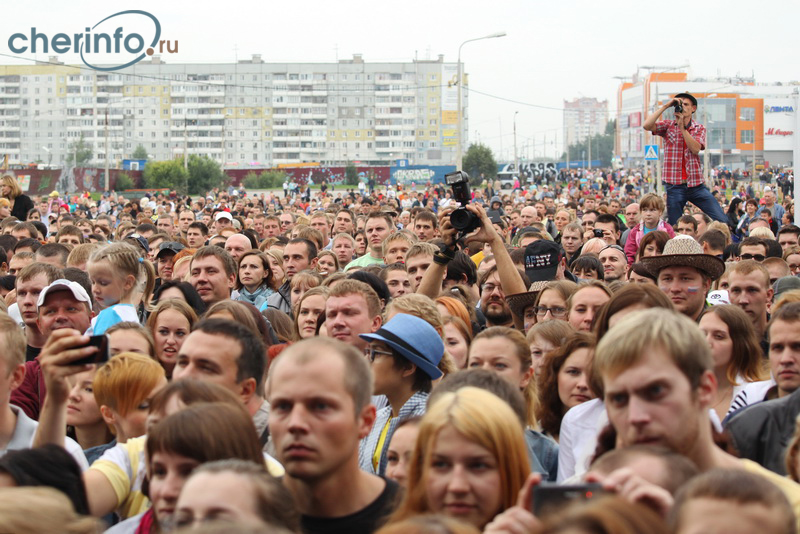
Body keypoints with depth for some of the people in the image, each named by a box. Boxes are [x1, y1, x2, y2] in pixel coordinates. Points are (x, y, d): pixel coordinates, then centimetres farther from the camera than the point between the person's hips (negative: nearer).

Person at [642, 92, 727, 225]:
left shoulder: (699, 128, 9)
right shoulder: (668, 126, 7)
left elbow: (696, 148, -9)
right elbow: (647, 126, -12)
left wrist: (682, 127, -14)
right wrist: (665, 106, -9)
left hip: (696, 184, 1)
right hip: (675, 186, -1)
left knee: (722, 221, -8)